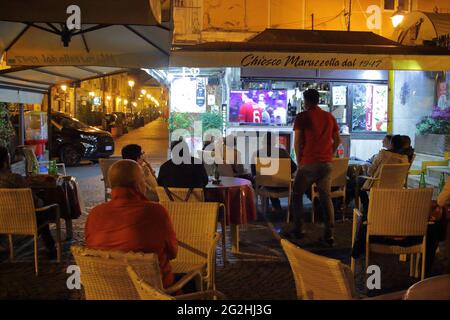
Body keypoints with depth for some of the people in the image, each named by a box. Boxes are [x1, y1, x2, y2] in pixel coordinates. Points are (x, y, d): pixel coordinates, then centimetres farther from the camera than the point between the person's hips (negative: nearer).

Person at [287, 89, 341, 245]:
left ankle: (299, 229, 13)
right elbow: (337, 140, 12)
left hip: (308, 162, -4)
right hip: (326, 163, 4)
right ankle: (329, 234, 3)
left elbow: (297, 141, -7)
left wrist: (299, 160, 3)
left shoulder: (302, 117, -3)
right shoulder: (330, 117, 11)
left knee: (297, 195, 12)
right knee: (326, 197, 8)